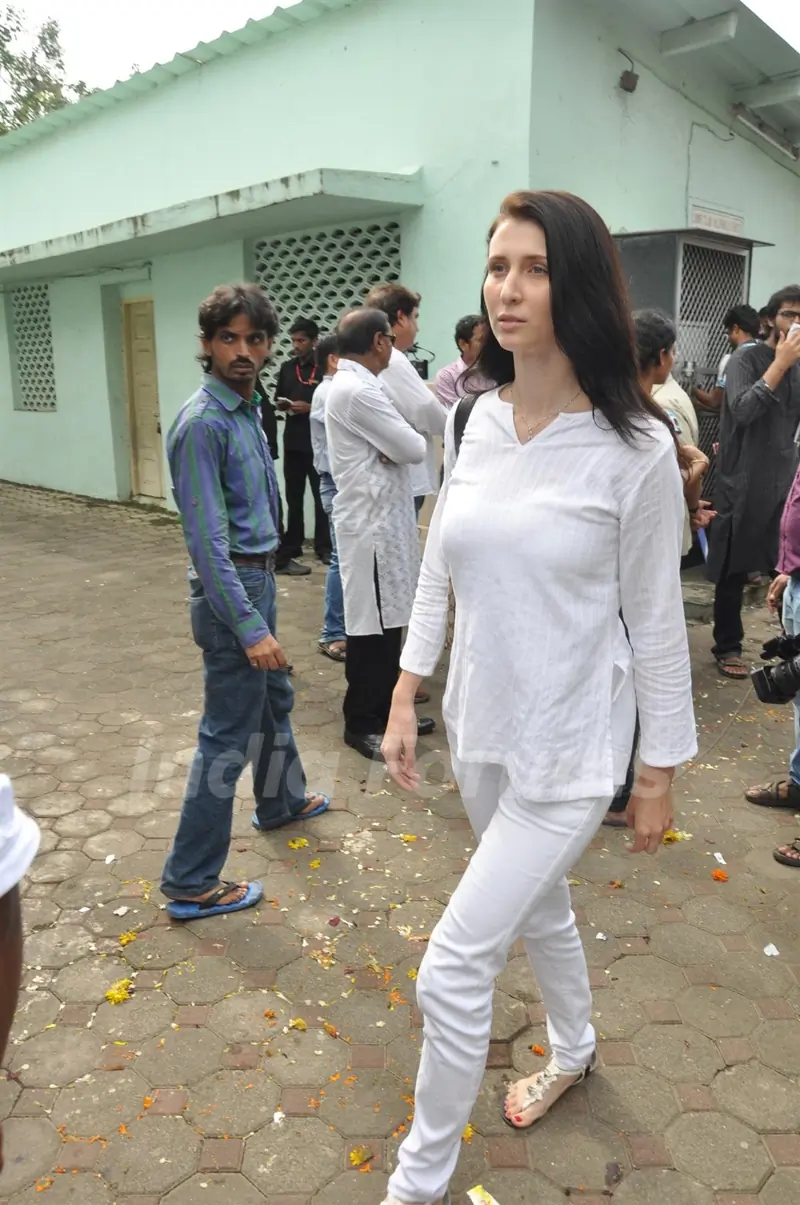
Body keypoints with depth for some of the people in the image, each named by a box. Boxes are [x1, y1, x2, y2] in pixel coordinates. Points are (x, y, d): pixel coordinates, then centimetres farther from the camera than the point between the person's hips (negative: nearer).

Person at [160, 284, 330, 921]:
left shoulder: (247, 409, 9)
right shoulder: (203, 422, -19)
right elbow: (207, 538, -24)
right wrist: (249, 625, -26)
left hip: (259, 577, 10)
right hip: (232, 586, -10)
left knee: (274, 699, 26)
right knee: (228, 736, -3)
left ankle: (282, 800, 50)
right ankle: (190, 883, 9)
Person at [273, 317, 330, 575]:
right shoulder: (287, 368, 11)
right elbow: (278, 400, 18)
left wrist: (310, 408, -16)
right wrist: (282, 405, -3)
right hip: (293, 441, 4)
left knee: (322, 497, 6)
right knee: (294, 498, 8)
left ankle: (324, 547, 19)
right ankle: (289, 552, 13)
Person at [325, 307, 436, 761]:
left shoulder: (355, 385, 15)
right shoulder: (357, 391, -18)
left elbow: (394, 442, 14)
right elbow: (414, 449, -17)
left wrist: (395, 446, -9)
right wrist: (409, 441, 5)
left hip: (382, 517, 10)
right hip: (372, 522, -10)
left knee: (388, 622, 15)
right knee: (372, 626, -1)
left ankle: (386, 710, 26)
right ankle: (362, 723, 11)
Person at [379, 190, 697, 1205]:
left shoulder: (635, 447, -17)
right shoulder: (479, 417, -2)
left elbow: (656, 623, -10)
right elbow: (439, 567, 6)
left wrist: (661, 768, -3)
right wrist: (404, 697, 6)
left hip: (566, 748, -6)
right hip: (479, 726, 6)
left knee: (451, 969, -2)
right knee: (537, 905, 28)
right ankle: (573, 1052, 58)